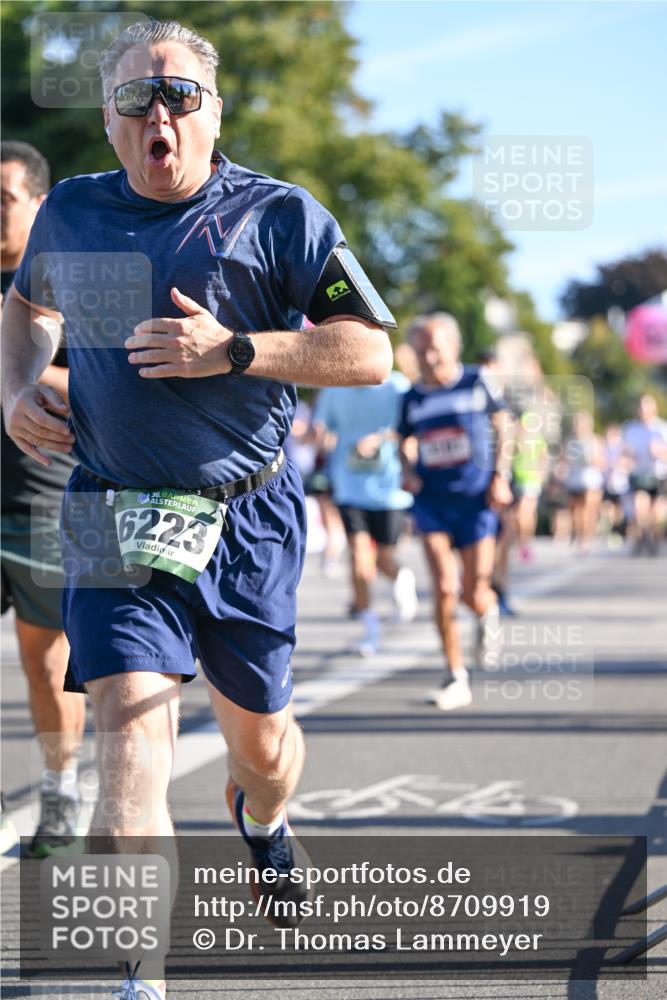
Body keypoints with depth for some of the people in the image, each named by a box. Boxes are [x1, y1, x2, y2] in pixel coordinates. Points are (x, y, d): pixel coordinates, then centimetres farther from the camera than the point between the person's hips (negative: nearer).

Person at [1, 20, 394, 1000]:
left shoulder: (278, 217, -5)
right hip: (116, 518, 1)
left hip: (248, 515, 0)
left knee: (259, 732, 15)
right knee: (129, 728, -17)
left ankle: (264, 820, 54)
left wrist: (235, 349, -20)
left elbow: (370, 351, -9)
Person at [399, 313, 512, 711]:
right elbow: (405, 440, 17)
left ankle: (489, 616, 35)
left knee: (474, 595, -5)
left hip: (476, 499, -1)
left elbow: (500, 426, 8)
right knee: (444, 589, -11)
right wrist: (407, 472, -2)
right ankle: (456, 679, -1)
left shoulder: (477, 383, -2)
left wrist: (500, 476, -1)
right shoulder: (413, 398, 3)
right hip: (432, 499, 1)